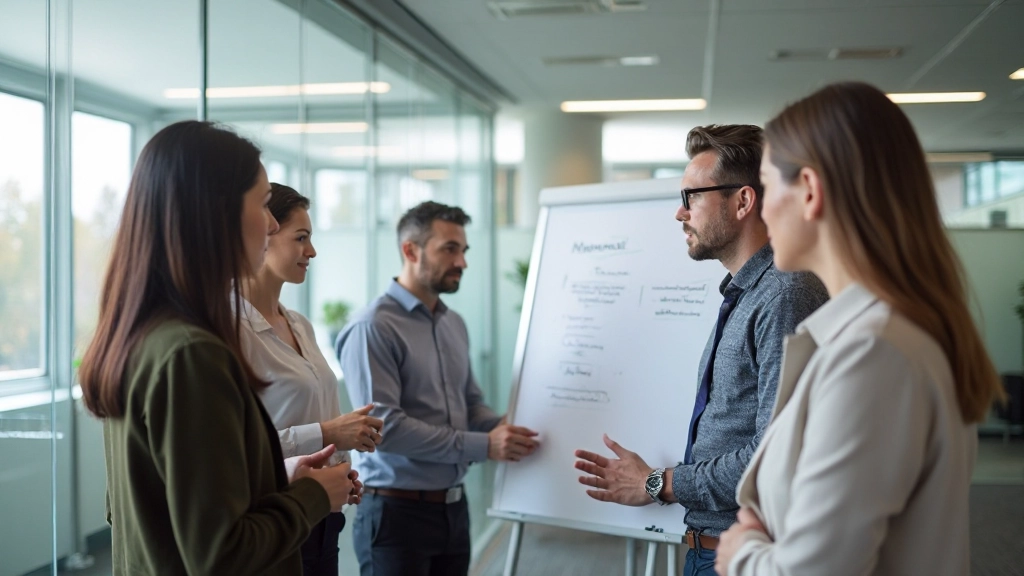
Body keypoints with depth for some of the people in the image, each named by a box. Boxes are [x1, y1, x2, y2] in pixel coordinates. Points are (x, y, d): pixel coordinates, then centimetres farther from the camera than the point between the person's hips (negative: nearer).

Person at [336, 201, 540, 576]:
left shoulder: (455, 324, 10)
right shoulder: (373, 328, -15)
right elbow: (384, 426, -23)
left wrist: (499, 427, -4)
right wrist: (483, 446, -20)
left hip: (453, 508, 7)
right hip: (397, 512, -7)